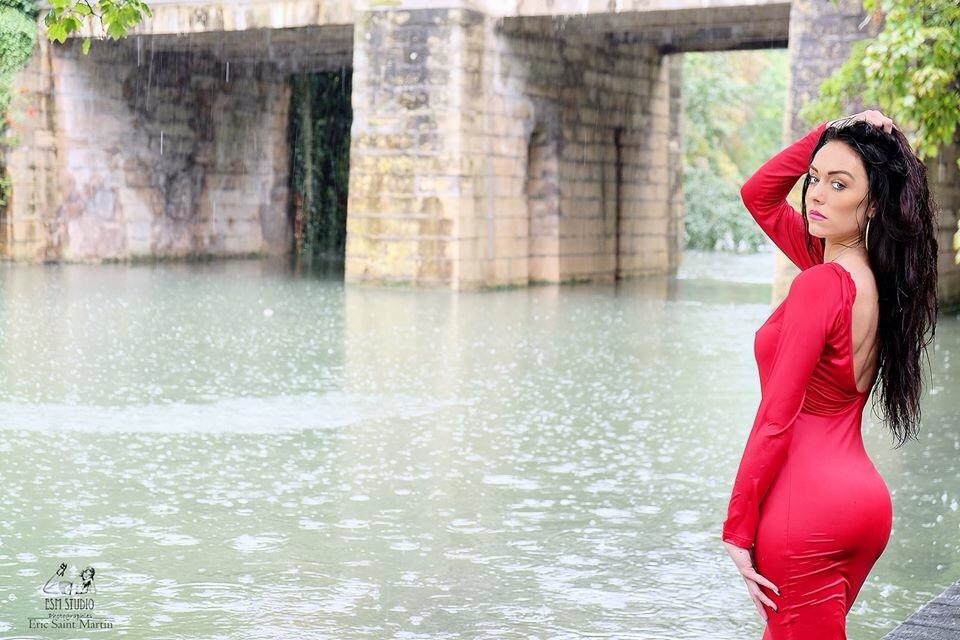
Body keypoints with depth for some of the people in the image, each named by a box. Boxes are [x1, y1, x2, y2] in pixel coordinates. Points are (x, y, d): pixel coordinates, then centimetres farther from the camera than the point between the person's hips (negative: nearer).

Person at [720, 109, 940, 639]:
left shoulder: (820, 285, -18)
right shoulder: (873, 276, 6)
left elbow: (775, 420, -18)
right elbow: (758, 194, 17)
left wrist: (737, 529, -12)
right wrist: (826, 134, 5)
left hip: (807, 511, -9)